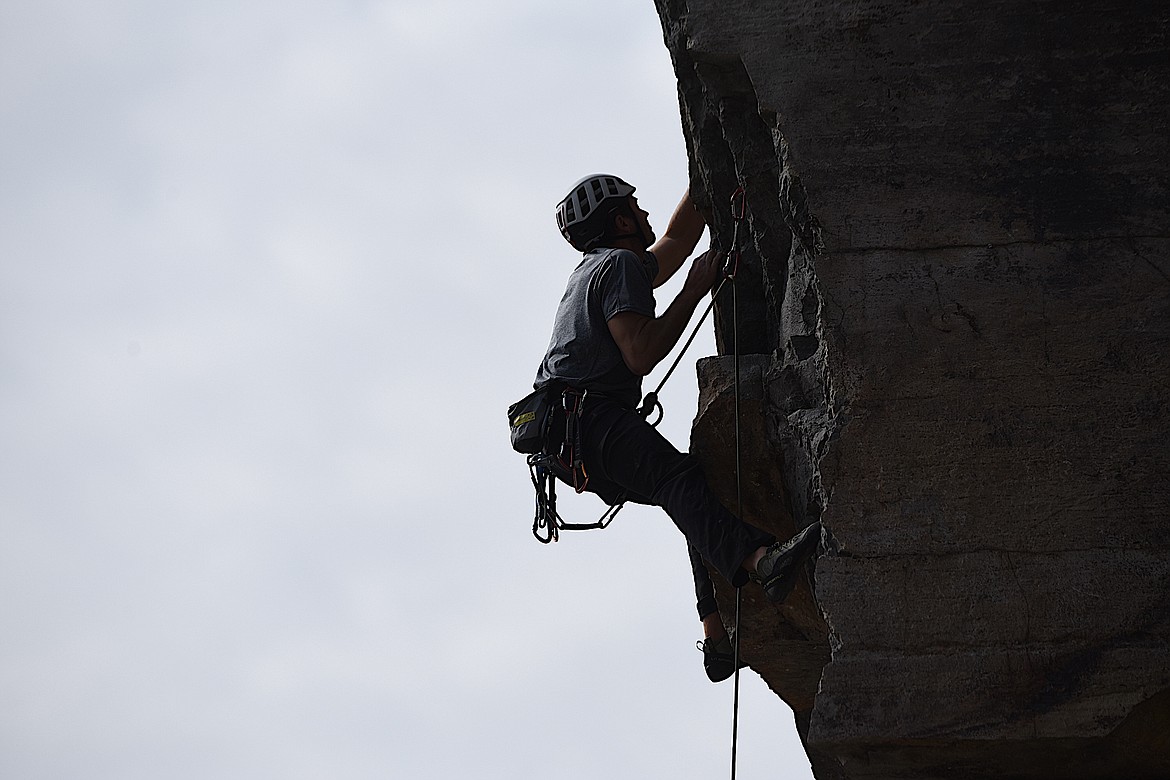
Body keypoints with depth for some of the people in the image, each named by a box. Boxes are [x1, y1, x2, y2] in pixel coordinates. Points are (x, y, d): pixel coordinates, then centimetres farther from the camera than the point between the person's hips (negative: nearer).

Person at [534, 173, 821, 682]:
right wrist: (695, 291, -6)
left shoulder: (595, 269, 29)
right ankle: (759, 559, -61)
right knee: (677, 476, -33)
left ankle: (719, 637, -1)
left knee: (696, 494, 13)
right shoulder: (621, 265, -2)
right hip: (588, 413, -10)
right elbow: (641, 354, -15)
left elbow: (676, 243, 43)